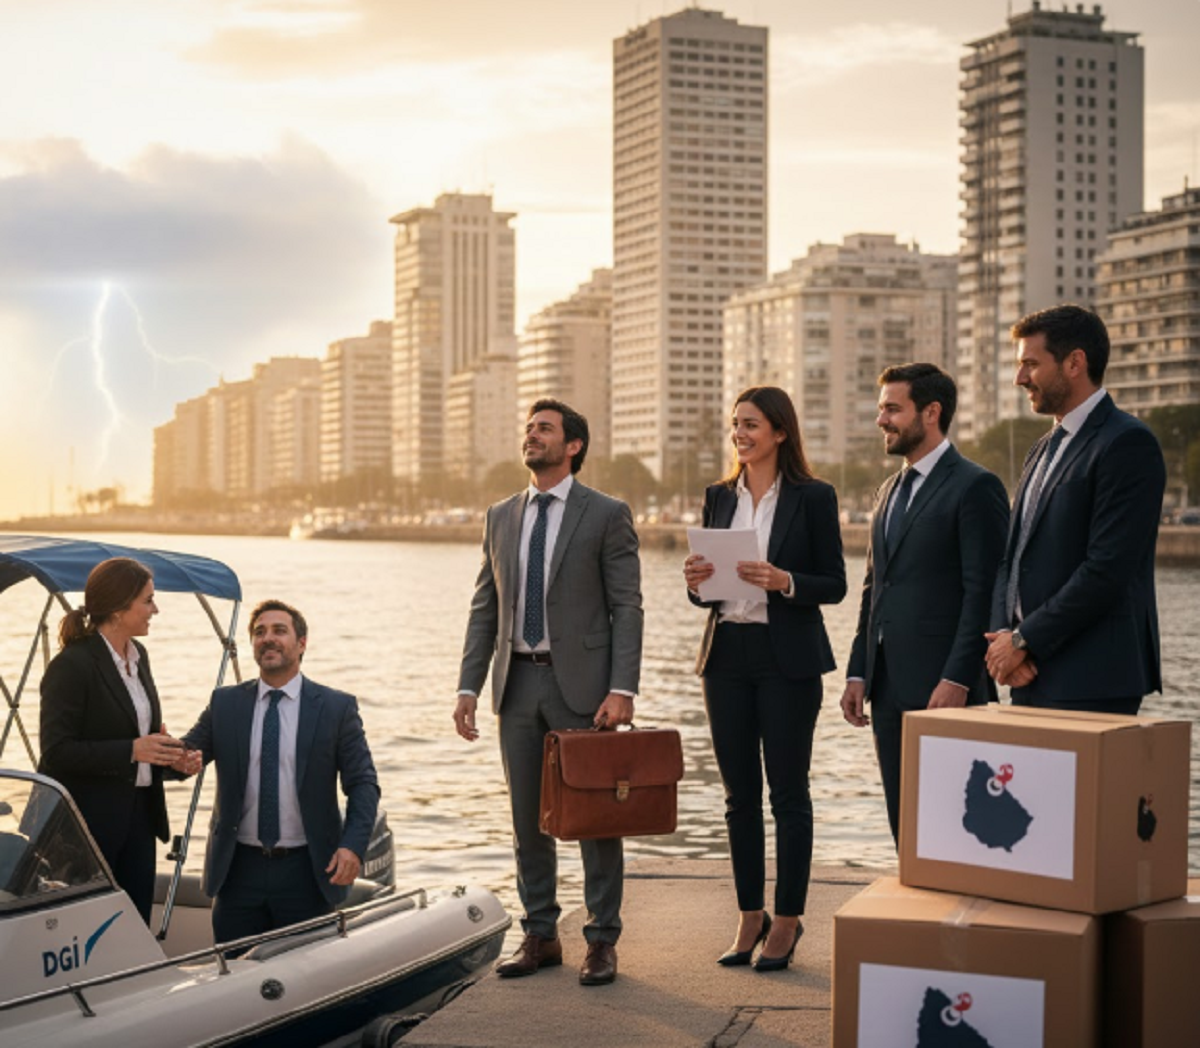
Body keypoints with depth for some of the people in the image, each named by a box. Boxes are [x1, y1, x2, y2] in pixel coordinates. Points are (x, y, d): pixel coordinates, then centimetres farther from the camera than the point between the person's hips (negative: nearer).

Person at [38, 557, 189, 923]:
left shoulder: (138, 655, 9)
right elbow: (57, 751, -19)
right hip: (88, 820, -8)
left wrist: (157, 741, 2)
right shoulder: (71, 666, -16)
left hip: (138, 813, 8)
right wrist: (132, 750, -23)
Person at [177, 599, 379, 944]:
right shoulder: (225, 703, 8)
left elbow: (363, 784, -2)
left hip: (306, 871, -1)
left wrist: (353, 845, -17)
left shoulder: (337, 707, 1)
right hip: (239, 867, 2)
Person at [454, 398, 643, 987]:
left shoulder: (606, 515, -2)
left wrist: (622, 690, -16)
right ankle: (540, 936, 20)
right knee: (528, 817, 10)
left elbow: (627, 607, -7)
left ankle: (602, 942, 10)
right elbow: (484, 608, 12)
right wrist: (468, 687, 3)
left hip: (581, 683, -5)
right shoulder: (501, 518, 12)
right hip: (518, 682, 5)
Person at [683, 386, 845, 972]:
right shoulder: (718, 498, 11)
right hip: (727, 655, 5)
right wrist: (696, 582, -8)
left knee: (788, 792, 1)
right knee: (739, 793, 9)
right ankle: (749, 918, 19)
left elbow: (834, 586, -4)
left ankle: (787, 921, 10)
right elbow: (704, 590, 14)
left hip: (787, 660, -5)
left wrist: (784, 581, -20)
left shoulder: (813, 498, -3)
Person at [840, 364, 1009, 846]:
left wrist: (958, 680, -19)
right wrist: (858, 672, 13)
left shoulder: (975, 487, -8)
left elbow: (983, 593, -14)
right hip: (889, 687, 8)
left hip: (941, 684, -8)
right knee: (905, 826, 11)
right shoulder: (890, 490, 18)